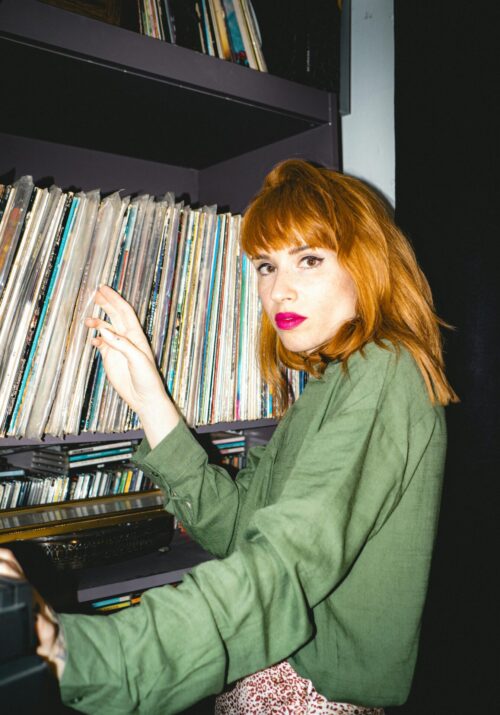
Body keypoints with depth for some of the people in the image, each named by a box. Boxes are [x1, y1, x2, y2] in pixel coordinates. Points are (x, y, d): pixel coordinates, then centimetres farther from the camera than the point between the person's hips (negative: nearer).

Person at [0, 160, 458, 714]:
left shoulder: (381, 376, -16)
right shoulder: (330, 384, 10)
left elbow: (286, 565, -27)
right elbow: (236, 525, 1)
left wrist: (80, 654, -33)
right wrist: (149, 399, -4)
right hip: (279, 666, 7)